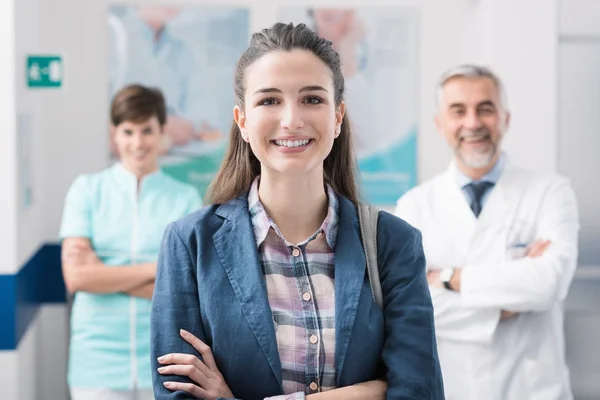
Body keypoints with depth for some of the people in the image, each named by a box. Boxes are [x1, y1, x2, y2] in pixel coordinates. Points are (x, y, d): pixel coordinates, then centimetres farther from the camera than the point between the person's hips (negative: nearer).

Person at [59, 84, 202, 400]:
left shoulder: (186, 198, 1)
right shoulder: (87, 189, 2)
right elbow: (76, 277, -7)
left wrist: (103, 274, -8)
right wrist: (155, 269, -9)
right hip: (97, 363, 0)